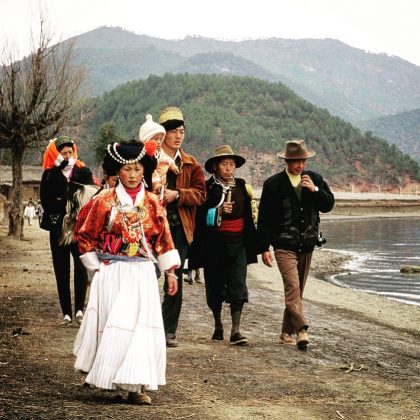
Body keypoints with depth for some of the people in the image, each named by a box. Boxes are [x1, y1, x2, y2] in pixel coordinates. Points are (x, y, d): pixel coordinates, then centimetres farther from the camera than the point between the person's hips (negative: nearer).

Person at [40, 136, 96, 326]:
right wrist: (73, 203, -12)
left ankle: (79, 309, -5)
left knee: (81, 268, -11)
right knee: (62, 271, 4)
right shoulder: (49, 175, 5)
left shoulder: (83, 172, 4)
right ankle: (66, 313, 8)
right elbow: (46, 202, -5)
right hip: (58, 229, 1)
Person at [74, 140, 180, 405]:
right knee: (113, 325, -2)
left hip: (143, 274, 2)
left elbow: (164, 238, 10)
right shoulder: (105, 200, -1)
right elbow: (87, 237, 5)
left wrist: (171, 271, 7)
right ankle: (107, 378, 10)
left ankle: (136, 385, 3)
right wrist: (96, 267, 1)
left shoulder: (152, 202, 5)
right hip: (112, 274, -2)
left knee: (142, 325, -2)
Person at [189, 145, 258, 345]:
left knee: (238, 286, -7)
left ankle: (235, 330, -8)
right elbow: (200, 217, -9)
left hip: (238, 243, 2)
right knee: (215, 286, 6)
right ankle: (218, 326, 25)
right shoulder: (207, 188, -3)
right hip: (214, 244, -2)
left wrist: (251, 243, 15)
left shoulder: (242, 186, 10)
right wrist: (218, 211, -24)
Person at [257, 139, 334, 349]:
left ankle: (287, 332, 20)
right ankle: (301, 330, -24)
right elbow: (264, 218, -3)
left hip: (307, 245, 4)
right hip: (284, 245, -4)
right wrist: (264, 248, -7)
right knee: (292, 287, -18)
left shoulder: (315, 179, 6)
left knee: (297, 290, 10)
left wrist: (314, 189, -14)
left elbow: (328, 205, 3)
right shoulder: (274, 184, -5)